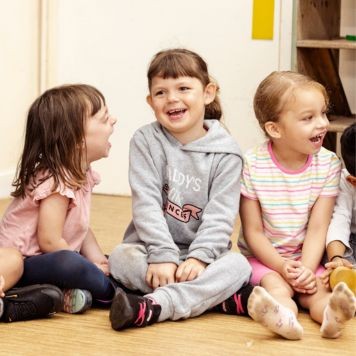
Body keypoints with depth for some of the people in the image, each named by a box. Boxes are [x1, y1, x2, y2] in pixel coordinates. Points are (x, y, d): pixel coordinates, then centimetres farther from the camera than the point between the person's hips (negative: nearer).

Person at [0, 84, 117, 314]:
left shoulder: (83, 174, 7)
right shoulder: (57, 181, -22)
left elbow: (82, 228, 10)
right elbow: (50, 240, -24)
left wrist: (98, 260, -6)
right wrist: (89, 269, -16)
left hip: (46, 260, 10)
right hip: (19, 264, -10)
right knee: (69, 264, -38)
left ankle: (63, 294, -17)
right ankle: (113, 294, -14)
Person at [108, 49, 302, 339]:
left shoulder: (226, 152, -3)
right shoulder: (146, 141, -2)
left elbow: (221, 214, -9)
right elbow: (147, 203, -12)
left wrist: (199, 257, -25)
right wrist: (163, 256, -24)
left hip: (201, 253, 0)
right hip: (154, 247, 0)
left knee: (237, 264, -29)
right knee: (121, 258, -31)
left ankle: (154, 307, -44)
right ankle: (234, 299, -34)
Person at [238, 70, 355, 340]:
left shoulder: (328, 164, -6)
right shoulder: (253, 165, -12)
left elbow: (317, 228, -9)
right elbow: (253, 232, -7)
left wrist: (306, 270, -25)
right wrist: (284, 267, -21)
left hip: (306, 258, 2)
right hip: (264, 257, -2)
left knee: (316, 288, -28)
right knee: (276, 287, -32)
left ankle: (330, 313, -58)